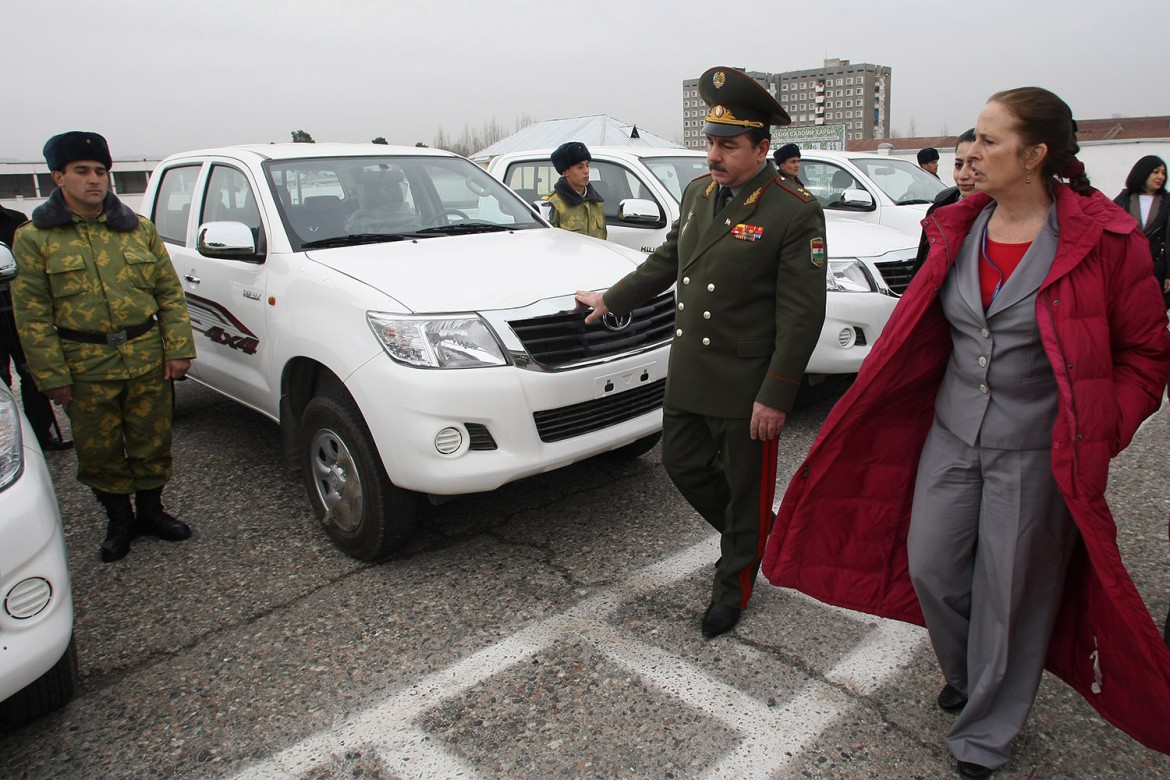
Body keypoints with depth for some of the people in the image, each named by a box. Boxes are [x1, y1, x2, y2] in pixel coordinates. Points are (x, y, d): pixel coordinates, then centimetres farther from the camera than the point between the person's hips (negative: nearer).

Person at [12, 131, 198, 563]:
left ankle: (151, 511, 30)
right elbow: (32, 315, -3)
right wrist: (52, 375, -8)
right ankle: (119, 520, 27)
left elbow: (171, 294, 6)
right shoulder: (34, 239, -1)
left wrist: (178, 348, -2)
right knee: (99, 451, 9)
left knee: (151, 442, 11)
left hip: (148, 360, 2)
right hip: (86, 367, -1)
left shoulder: (139, 229, 6)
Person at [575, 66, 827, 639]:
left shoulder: (796, 213, -15)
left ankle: (733, 587, 33)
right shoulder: (697, 193, 7)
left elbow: (802, 315, -17)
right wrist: (611, 300, 26)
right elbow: (666, 260, 21)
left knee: (746, 490, 9)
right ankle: (758, 538, 42)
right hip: (687, 374, 7)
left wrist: (775, 397, -19)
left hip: (746, 387, -7)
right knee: (683, 464, 17)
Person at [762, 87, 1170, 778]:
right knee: (928, 566, 11)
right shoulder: (960, 229, 3)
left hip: (1035, 453, -5)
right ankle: (967, 675, 42)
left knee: (1010, 591, 8)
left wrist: (1101, 433, -12)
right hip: (951, 434, 5)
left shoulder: (1103, 240, -12)